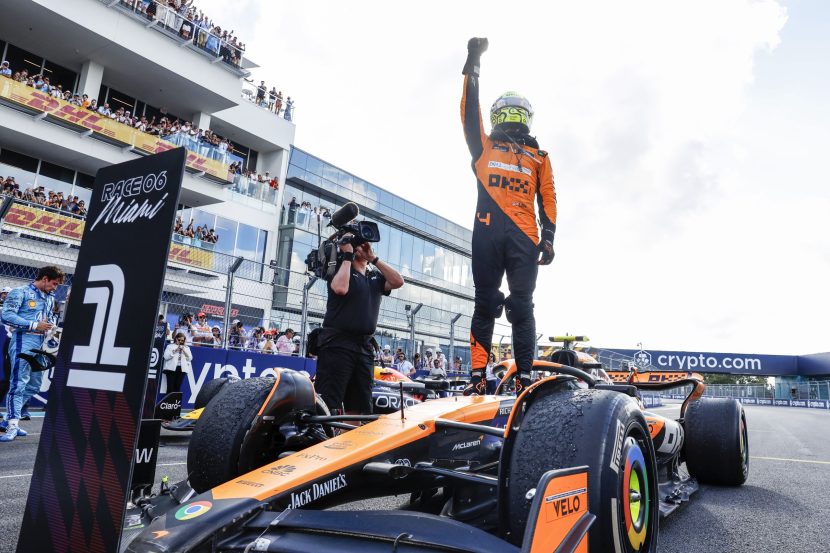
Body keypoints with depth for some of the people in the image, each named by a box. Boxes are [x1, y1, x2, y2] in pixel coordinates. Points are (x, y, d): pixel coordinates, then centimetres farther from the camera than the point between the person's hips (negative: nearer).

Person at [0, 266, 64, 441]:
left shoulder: (50, 297, 20)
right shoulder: (21, 292, -3)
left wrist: (52, 323, 6)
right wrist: (34, 325, -16)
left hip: (41, 343, 8)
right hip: (23, 341, -8)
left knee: (34, 385, 11)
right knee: (18, 383, -12)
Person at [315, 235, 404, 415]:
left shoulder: (376, 277, 20)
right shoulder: (340, 269, 5)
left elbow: (398, 282, 3)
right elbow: (341, 288, -17)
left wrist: (373, 258, 3)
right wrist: (347, 256, -6)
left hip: (365, 347, 6)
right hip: (337, 344, -6)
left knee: (360, 410, 9)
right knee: (328, 406, -12)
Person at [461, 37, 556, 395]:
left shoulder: (538, 157, 23)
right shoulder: (484, 147, 22)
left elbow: (548, 198, 15)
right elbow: (469, 112, 13)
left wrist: (548, 237, 3)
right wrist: (473, 65, 10)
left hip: (524, 237, 0)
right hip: (487, 232, 0)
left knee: (521, 306, -4)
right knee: (484, 303, -3)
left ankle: (524, 377, -3)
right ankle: (478, 376, -3)